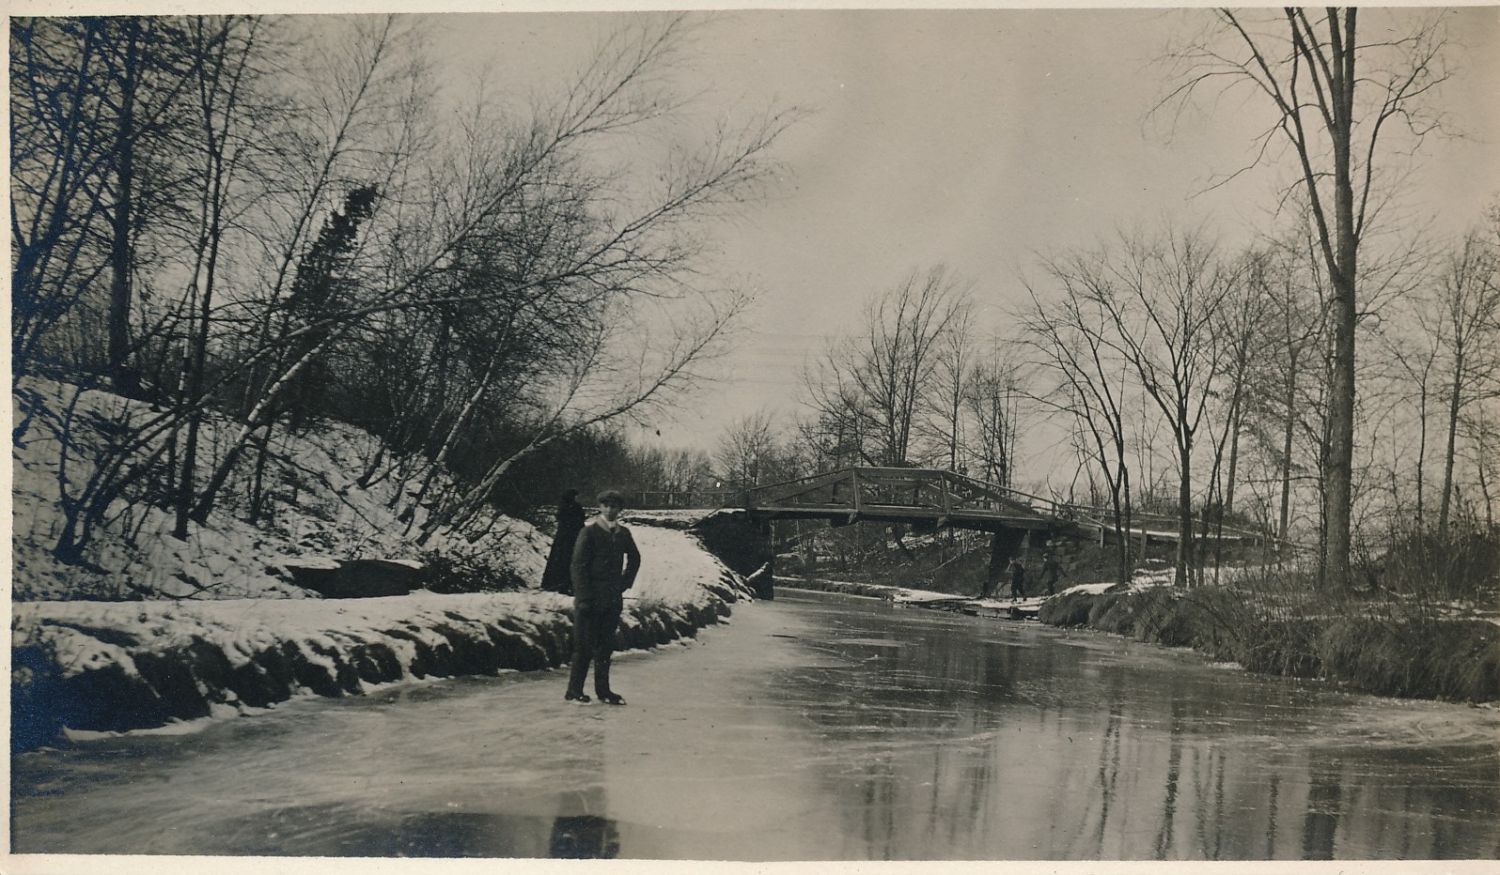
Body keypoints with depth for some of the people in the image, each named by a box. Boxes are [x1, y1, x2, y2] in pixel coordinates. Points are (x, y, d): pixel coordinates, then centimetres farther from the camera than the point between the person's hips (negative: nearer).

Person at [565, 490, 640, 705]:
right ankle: (574, 691, 4)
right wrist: (583, 598, -15)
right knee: (585, 646, -3)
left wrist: (625, 583, 16)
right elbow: (578, 565, -10)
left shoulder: (623, 533, 9)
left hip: (613, 599, 5)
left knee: (606, 646, 9)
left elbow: (634, 559, 27)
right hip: (591, 598, -5)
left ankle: (603, 690, 15)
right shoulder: (589, 531, -7)